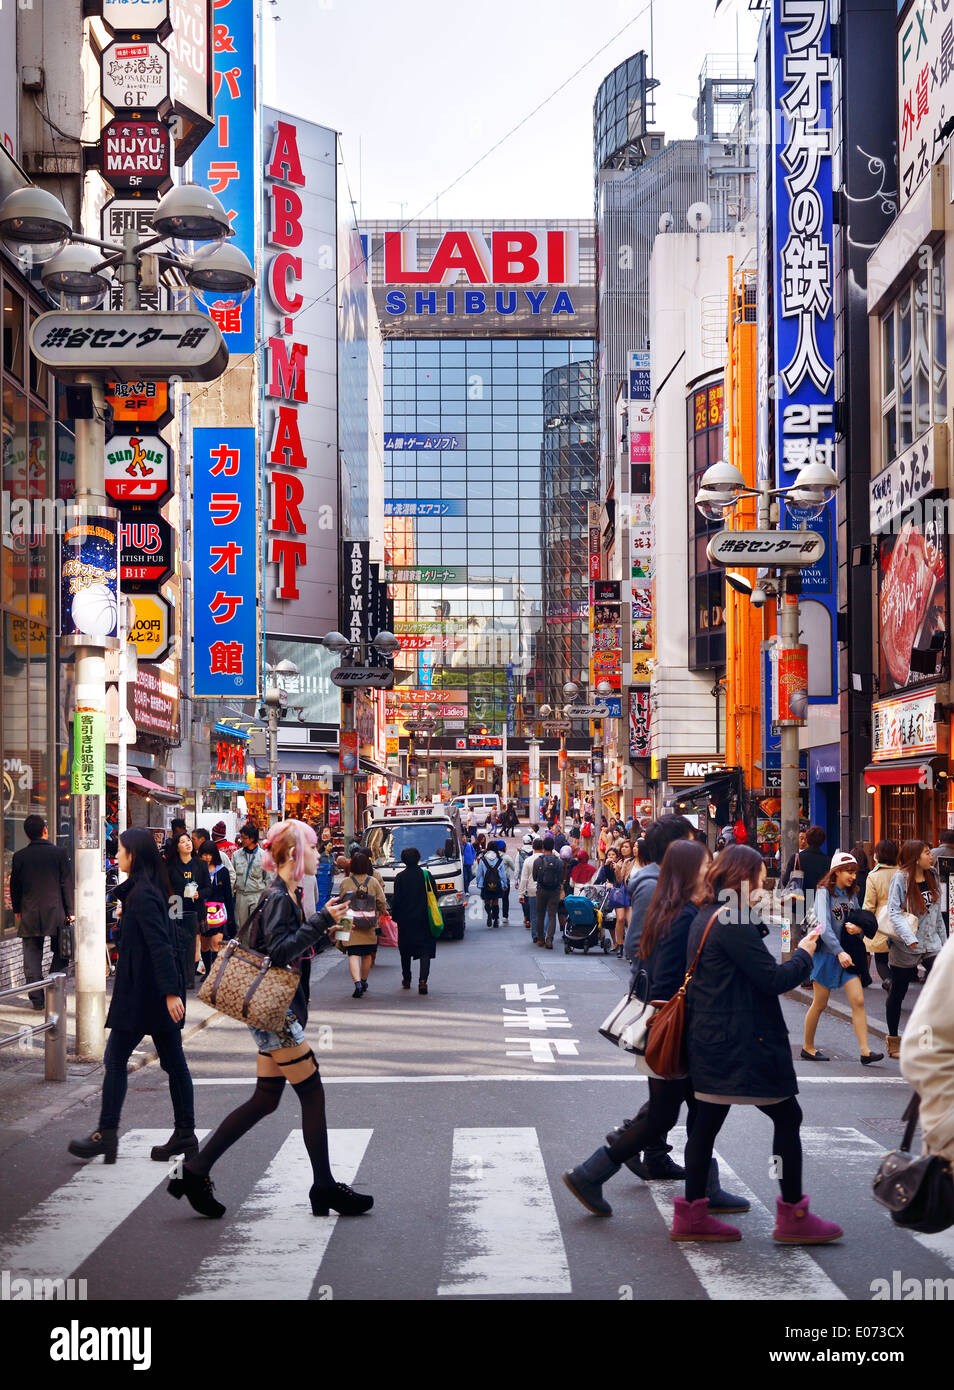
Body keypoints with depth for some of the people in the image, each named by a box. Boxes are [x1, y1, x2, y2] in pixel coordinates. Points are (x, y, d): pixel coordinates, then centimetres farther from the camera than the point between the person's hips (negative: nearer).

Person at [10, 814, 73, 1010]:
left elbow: (15, 886, 8)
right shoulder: (59, 853, -4)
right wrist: (70, 911, 2)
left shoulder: (19, 856, 1)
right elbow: (67, 884, -3)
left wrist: (17, 909, 22)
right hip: (56, 913, -1)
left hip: (30, 913, 1)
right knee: (60, 954, 10)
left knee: (32, 957, 5)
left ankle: (37, 999, 4)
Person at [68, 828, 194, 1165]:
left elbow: (159, 945, -22)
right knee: (173, 1061, 9)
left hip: (142, 992, -10)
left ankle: (106, 1134, 2)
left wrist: (170, 992, -25)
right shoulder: (152, 890, 13)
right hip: (161, 991, 10)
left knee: (115, 1058, -1)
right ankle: (185, 1134, 12)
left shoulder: (141, 894, -16)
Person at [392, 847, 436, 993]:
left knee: (406, 951, 16)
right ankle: (423, 980, -16)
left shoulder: (400, 877, -5)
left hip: (405, 920, 1)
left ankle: (406, 980, 24)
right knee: (425, 950, -1)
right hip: (423, 920, -1)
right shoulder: (425, 875, -4)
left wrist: (394, 915, 8)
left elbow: (396, 899, -4)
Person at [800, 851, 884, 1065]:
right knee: (820, 1004, 4)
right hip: (827, 953, -5)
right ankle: (808, 1047, 20)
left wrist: (858, 929, -9)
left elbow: (859, 921, 17)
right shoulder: (824, 892, -9)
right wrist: (839, 952, -30)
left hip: (847, 954, 5)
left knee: (858, 1001, -7)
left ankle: (865, 1052, -10)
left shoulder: (851, 894, 10)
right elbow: (824, 926, -20)